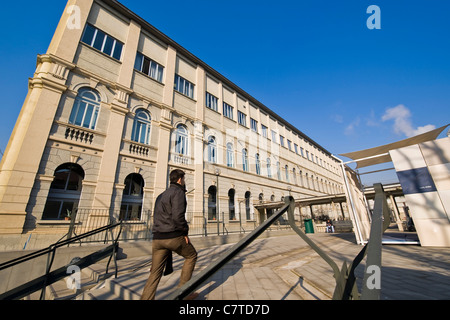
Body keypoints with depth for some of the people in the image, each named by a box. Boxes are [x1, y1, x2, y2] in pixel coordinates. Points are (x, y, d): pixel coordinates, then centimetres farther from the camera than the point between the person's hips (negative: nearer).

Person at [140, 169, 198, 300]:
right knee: (191, 256, 16)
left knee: (156, 272, 14)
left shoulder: (161, 195, 19)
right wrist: (185, 233, -8)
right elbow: (178, 216, -21)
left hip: (157, 238, 7)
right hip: (174, 236, -7)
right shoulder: (178, 192, -9)